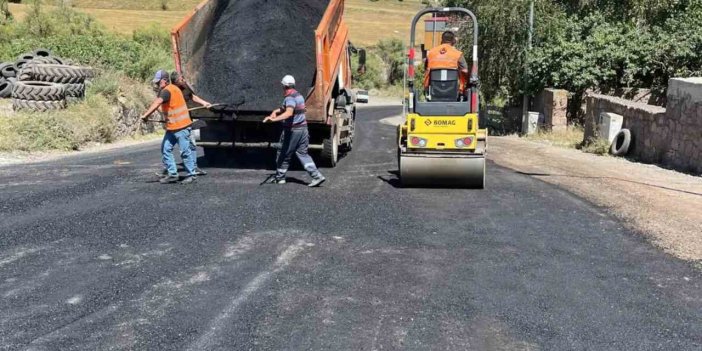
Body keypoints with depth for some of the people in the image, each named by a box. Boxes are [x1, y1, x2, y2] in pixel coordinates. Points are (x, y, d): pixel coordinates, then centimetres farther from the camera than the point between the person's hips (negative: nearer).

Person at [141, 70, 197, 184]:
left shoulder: (167, 90, -16)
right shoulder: (172, 89, 14)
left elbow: (156, 103, -30)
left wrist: (145, 115, -34)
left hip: (181, 126, -10)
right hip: (172, 127, 10)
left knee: (185, 151, -2)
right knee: (165, 149, 8)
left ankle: (191, 174, 8)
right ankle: (173, 174, 13)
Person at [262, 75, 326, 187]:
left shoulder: (290, 98, -17)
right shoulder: (299, 95, 13)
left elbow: (289, 113, -36)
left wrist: (274, 119, -46)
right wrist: (276, 111, 29)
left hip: (292, 130, -8)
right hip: (303, 128, 8)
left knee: (284, 154, 8)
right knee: (303, 153, 10)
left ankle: (279, 177, 21)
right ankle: (317, 176, -1)